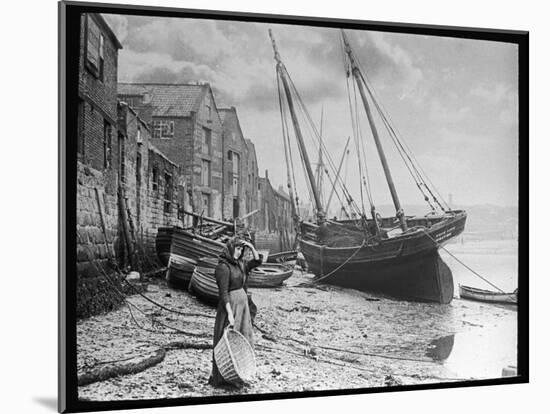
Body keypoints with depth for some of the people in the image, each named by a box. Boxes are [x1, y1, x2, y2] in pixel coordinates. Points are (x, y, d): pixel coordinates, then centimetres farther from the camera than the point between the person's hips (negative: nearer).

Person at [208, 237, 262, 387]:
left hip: (242, 304, 9)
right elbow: (223, 293, -20)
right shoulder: (223, 267, -16)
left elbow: (257, 261, 19)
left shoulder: (240, 264, 8)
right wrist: (230, 314, -24)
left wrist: (251, 247, 3)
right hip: (230, 305, -9)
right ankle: (218, 378, 10)